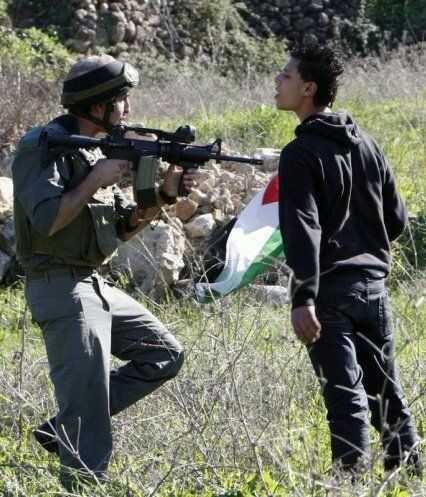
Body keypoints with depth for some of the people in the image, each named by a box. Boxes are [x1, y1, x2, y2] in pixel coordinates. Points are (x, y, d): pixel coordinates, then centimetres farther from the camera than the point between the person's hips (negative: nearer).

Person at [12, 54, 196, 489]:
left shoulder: (93, 151, 14)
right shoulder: (44, 146, -13)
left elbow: (123, 227, 17)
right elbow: (45, 220, -25)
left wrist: (164, 195, 2)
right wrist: (96, 181, -18)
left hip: (93, 286, 9)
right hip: (60, 288, -9)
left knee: (165, 354, 11)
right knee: (86, 392, -10)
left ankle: (61, 429, 10)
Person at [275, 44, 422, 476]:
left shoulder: (301, 154, -11)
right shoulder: (366, 144, 10)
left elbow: (302, 229, -20)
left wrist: (302, 298, -25)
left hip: (330, 290, -6)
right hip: (372, 283, 6)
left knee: (344, 391, -7)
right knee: (385, 385, 14)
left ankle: (351, 474, -9)